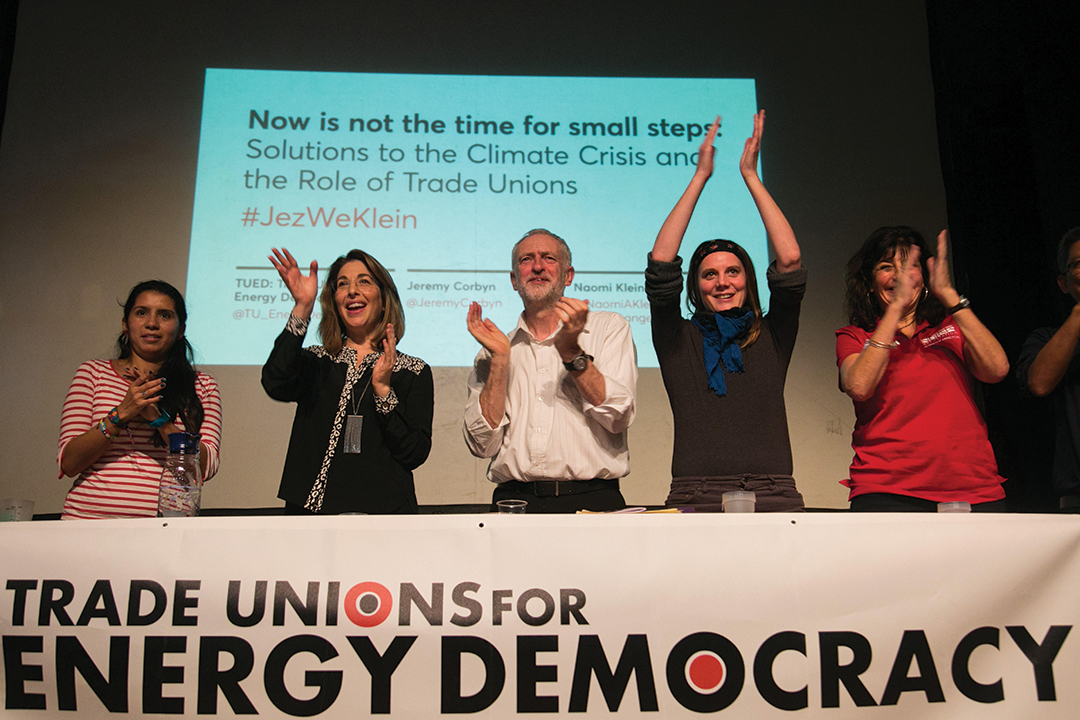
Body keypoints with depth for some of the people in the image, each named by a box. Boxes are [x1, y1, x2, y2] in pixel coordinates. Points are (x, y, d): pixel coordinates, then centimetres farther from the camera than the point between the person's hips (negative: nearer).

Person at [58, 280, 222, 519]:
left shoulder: (202, 386, 11)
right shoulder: (93, 372, 12)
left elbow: (206, 467, 0)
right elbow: (68, 464, 4)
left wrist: (158, 417, -10)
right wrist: (121, 414, -10)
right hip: (91, 514, 1)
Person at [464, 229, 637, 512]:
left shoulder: (609, 327, 10)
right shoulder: (493, 352, 14)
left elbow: (618, 418, -2)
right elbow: (483, 445, 4)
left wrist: (571, 351, -8)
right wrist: (500, 358, -1)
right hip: (515, 499, 2)